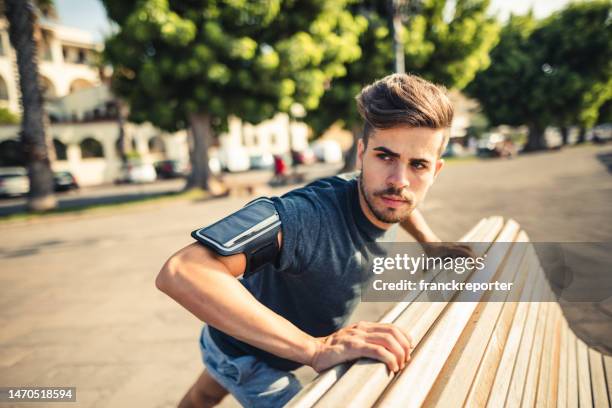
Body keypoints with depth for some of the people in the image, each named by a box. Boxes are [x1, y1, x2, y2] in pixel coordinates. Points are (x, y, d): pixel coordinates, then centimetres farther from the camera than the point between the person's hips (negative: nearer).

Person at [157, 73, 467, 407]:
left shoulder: (379, 196, -19)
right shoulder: (310, 213, -45)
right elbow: (179, 272, -56)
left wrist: (430, 242, -4)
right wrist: (314, 348, -57)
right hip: (243, 356, -7)